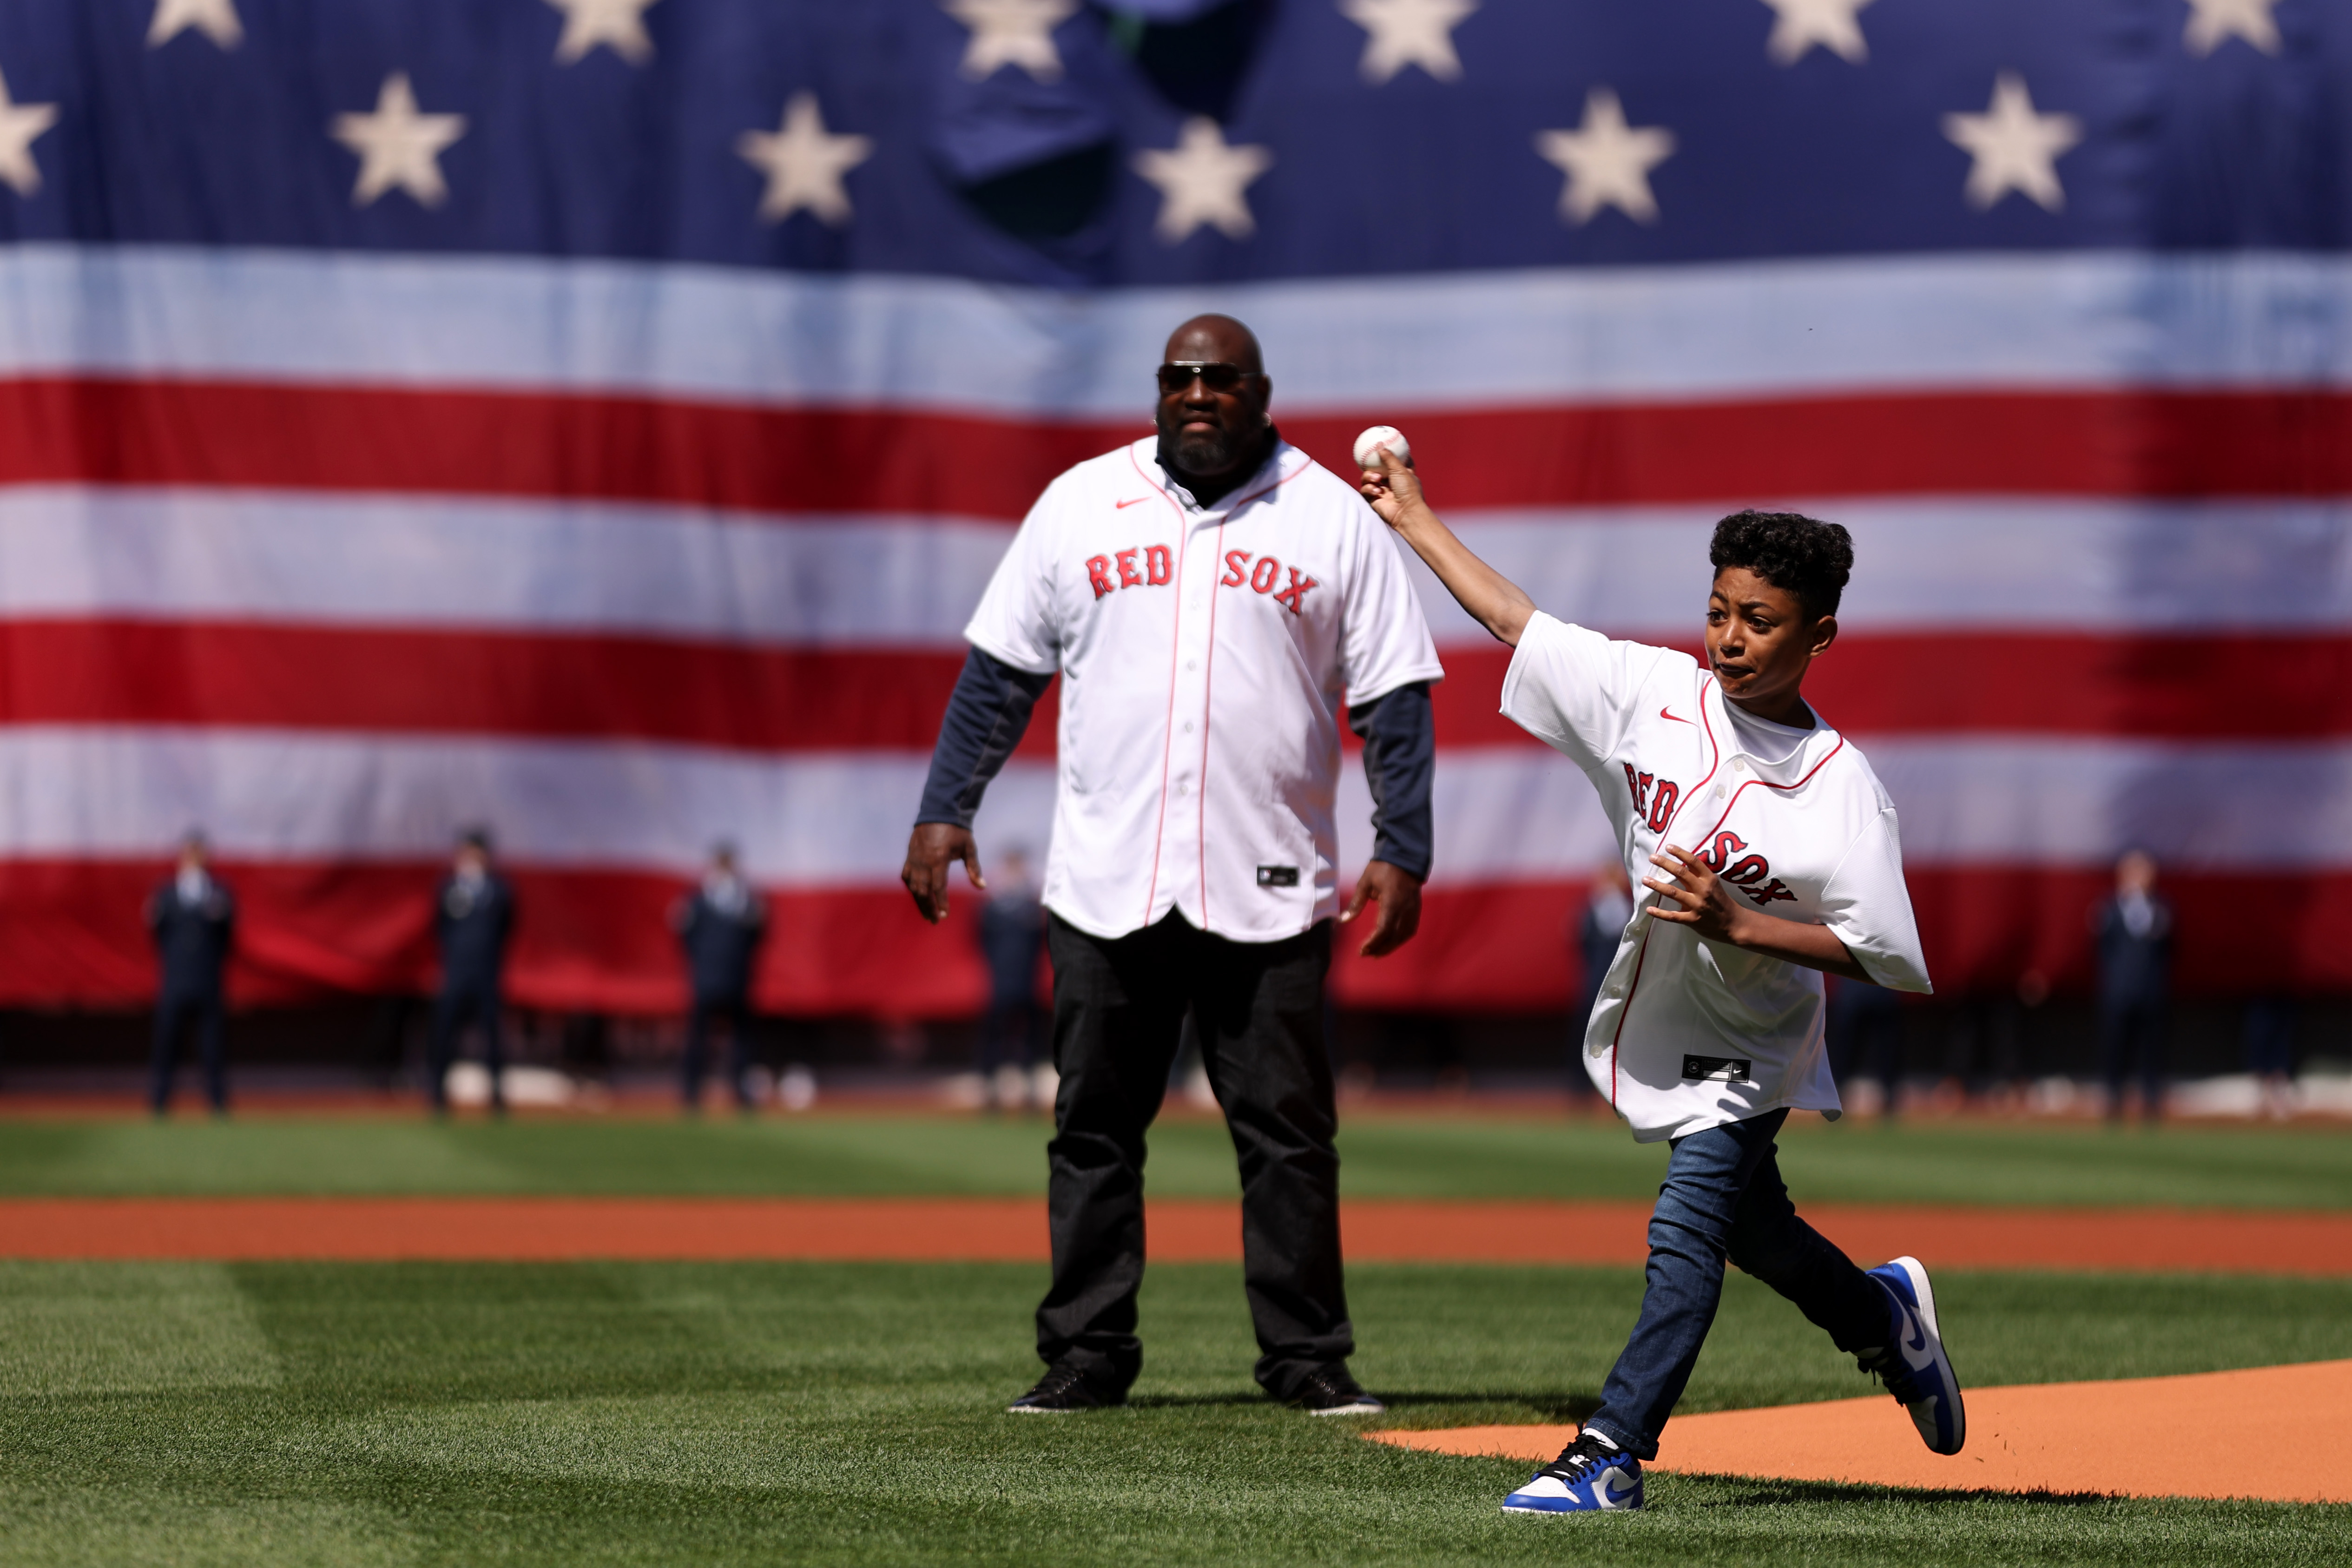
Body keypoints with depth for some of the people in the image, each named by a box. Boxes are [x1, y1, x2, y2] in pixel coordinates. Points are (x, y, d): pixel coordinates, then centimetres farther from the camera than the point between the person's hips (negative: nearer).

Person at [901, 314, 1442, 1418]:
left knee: (1287, 1132, 0)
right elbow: (1001, 672, 10)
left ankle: (1307, 1358, 7)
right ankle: (1086, 1355, 11)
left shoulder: (1333, 518, 4)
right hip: (1104, 885, 2)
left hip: (1268, 894, -1)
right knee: (1093, 1129, 4)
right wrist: (944, 812, 2)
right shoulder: (1082, 502, 8)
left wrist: (1403, 853, -7)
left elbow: (1395, 698, 2)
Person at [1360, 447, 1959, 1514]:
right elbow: (1515, 620, 1)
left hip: (1750, 1048, -6)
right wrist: (1415, 520, 4)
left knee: (1686, 1232, -16)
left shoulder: (1842, 785, -19)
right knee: (1743, 1224, 22)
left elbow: (1875, 953, -20)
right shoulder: (1656, 693, -7)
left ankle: (1612, 1455, -15)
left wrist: (1735, 923, -29)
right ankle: (1881, 1314, 48)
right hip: (1657, 1021, 6)